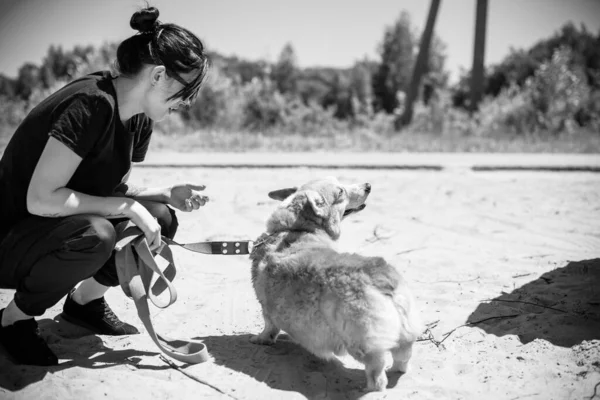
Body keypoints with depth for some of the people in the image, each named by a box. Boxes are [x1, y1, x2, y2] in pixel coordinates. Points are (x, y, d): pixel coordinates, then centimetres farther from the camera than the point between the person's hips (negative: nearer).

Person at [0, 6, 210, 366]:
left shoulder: (139, 121, 0)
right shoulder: (90, 104, -27)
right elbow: (41, 199, -31)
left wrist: (168, 195, -8)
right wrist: (127, 208, -27)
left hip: (57, 231, 8)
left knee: (160, 219, -7)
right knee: (93, 235, -36)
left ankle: (86, 299, 12)